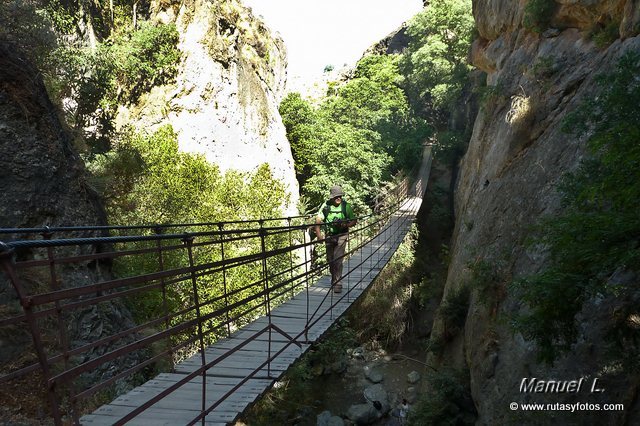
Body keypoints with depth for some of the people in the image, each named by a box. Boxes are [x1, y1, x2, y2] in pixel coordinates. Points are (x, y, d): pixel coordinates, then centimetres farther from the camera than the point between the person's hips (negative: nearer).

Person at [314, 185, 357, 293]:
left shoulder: (346, 206, -7)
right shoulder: (326, 206, -4)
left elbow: (354, 220, 0)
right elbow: (318, 220, -8)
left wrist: (346, 225, -21)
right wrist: (319, 234, -20)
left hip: (341, 236, -3)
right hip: (329, 236, 3)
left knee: (337, 260, -13)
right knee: (330, 260, 14)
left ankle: (338, 284, -7)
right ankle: (334, 279, 36)